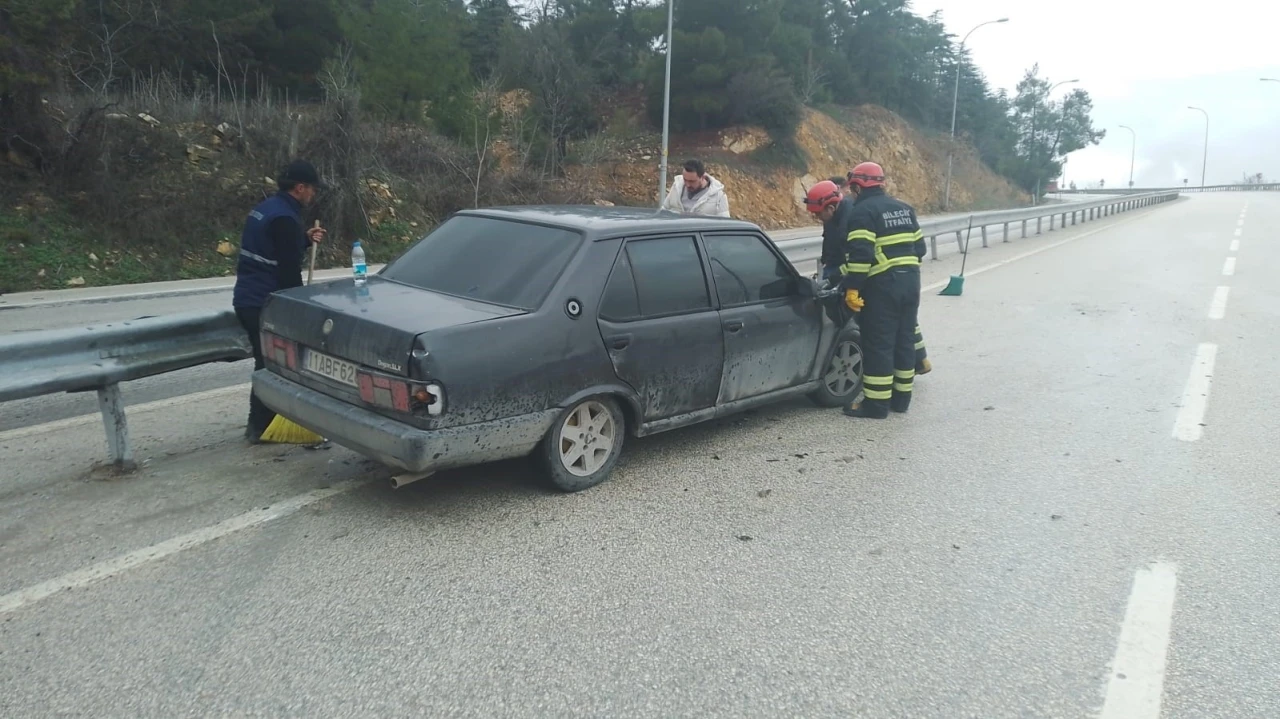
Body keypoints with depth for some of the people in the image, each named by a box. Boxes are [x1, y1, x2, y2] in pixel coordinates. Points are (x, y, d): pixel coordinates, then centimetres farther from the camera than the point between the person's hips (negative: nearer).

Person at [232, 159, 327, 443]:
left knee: (266, 362, 17)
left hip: (248, 299, 10)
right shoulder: (285, 219, -18)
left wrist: (305, 238, 14)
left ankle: (259, 424, 26)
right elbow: (289, 271, -19)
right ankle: (261, 427, 5)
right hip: (265, 303, -10)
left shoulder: (266, 208, 13)